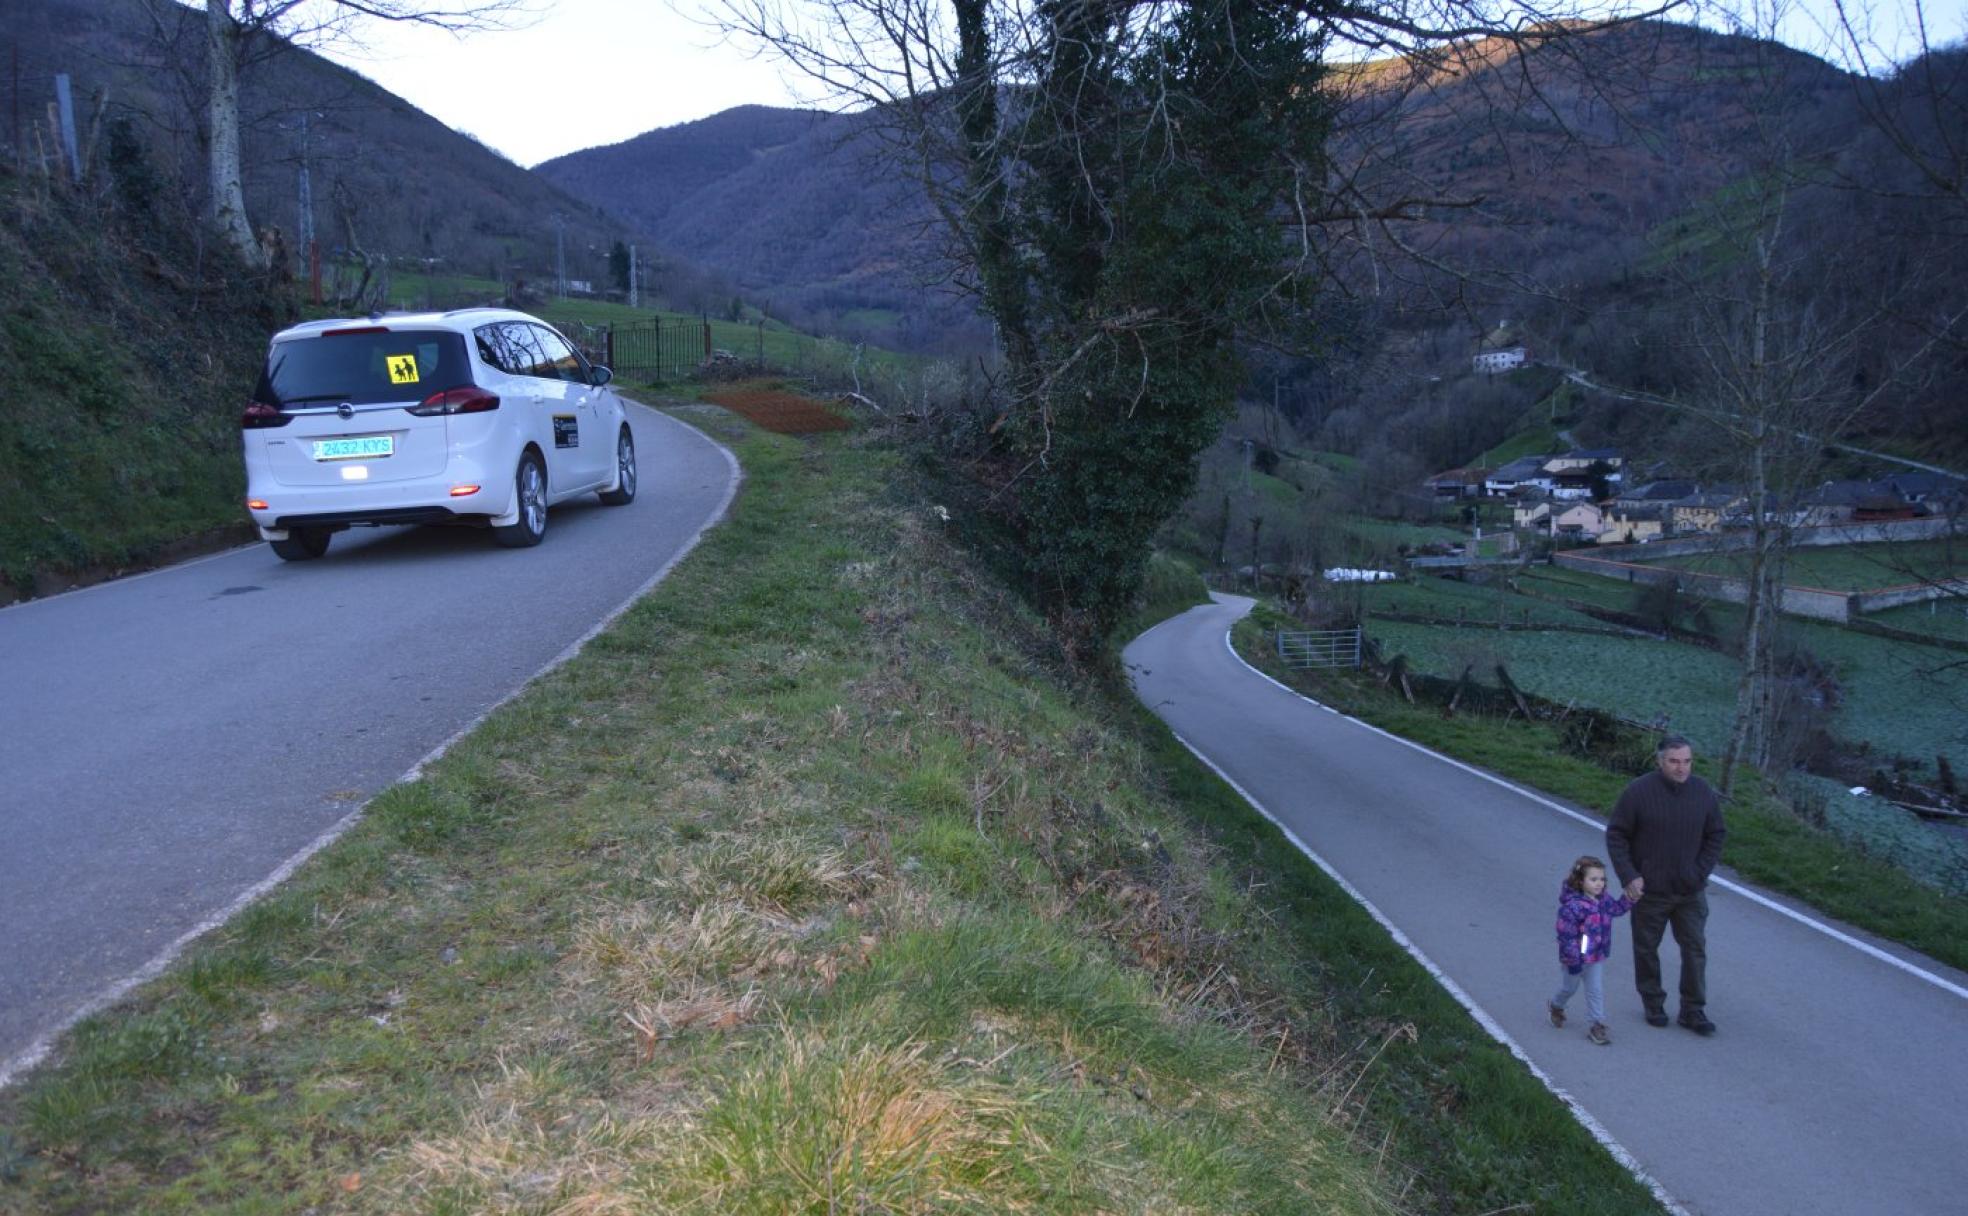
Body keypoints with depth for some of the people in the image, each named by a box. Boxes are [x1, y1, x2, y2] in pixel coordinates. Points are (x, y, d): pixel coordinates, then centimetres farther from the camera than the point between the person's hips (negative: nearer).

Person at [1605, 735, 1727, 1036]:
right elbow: (1616, 835, -8)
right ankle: (1653, 1004, 28)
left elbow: (1716, 836, 7)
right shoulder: (1638, 792, -14)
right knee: (1646, 949, 10)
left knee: (1695, 949, 5)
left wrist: (1701, 873, -3)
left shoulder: (1703, 792, -4)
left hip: (1691, 892, 2)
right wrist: (1628, 876, -14)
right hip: (1649, 890, -2)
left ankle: (1693, 1010, 17)